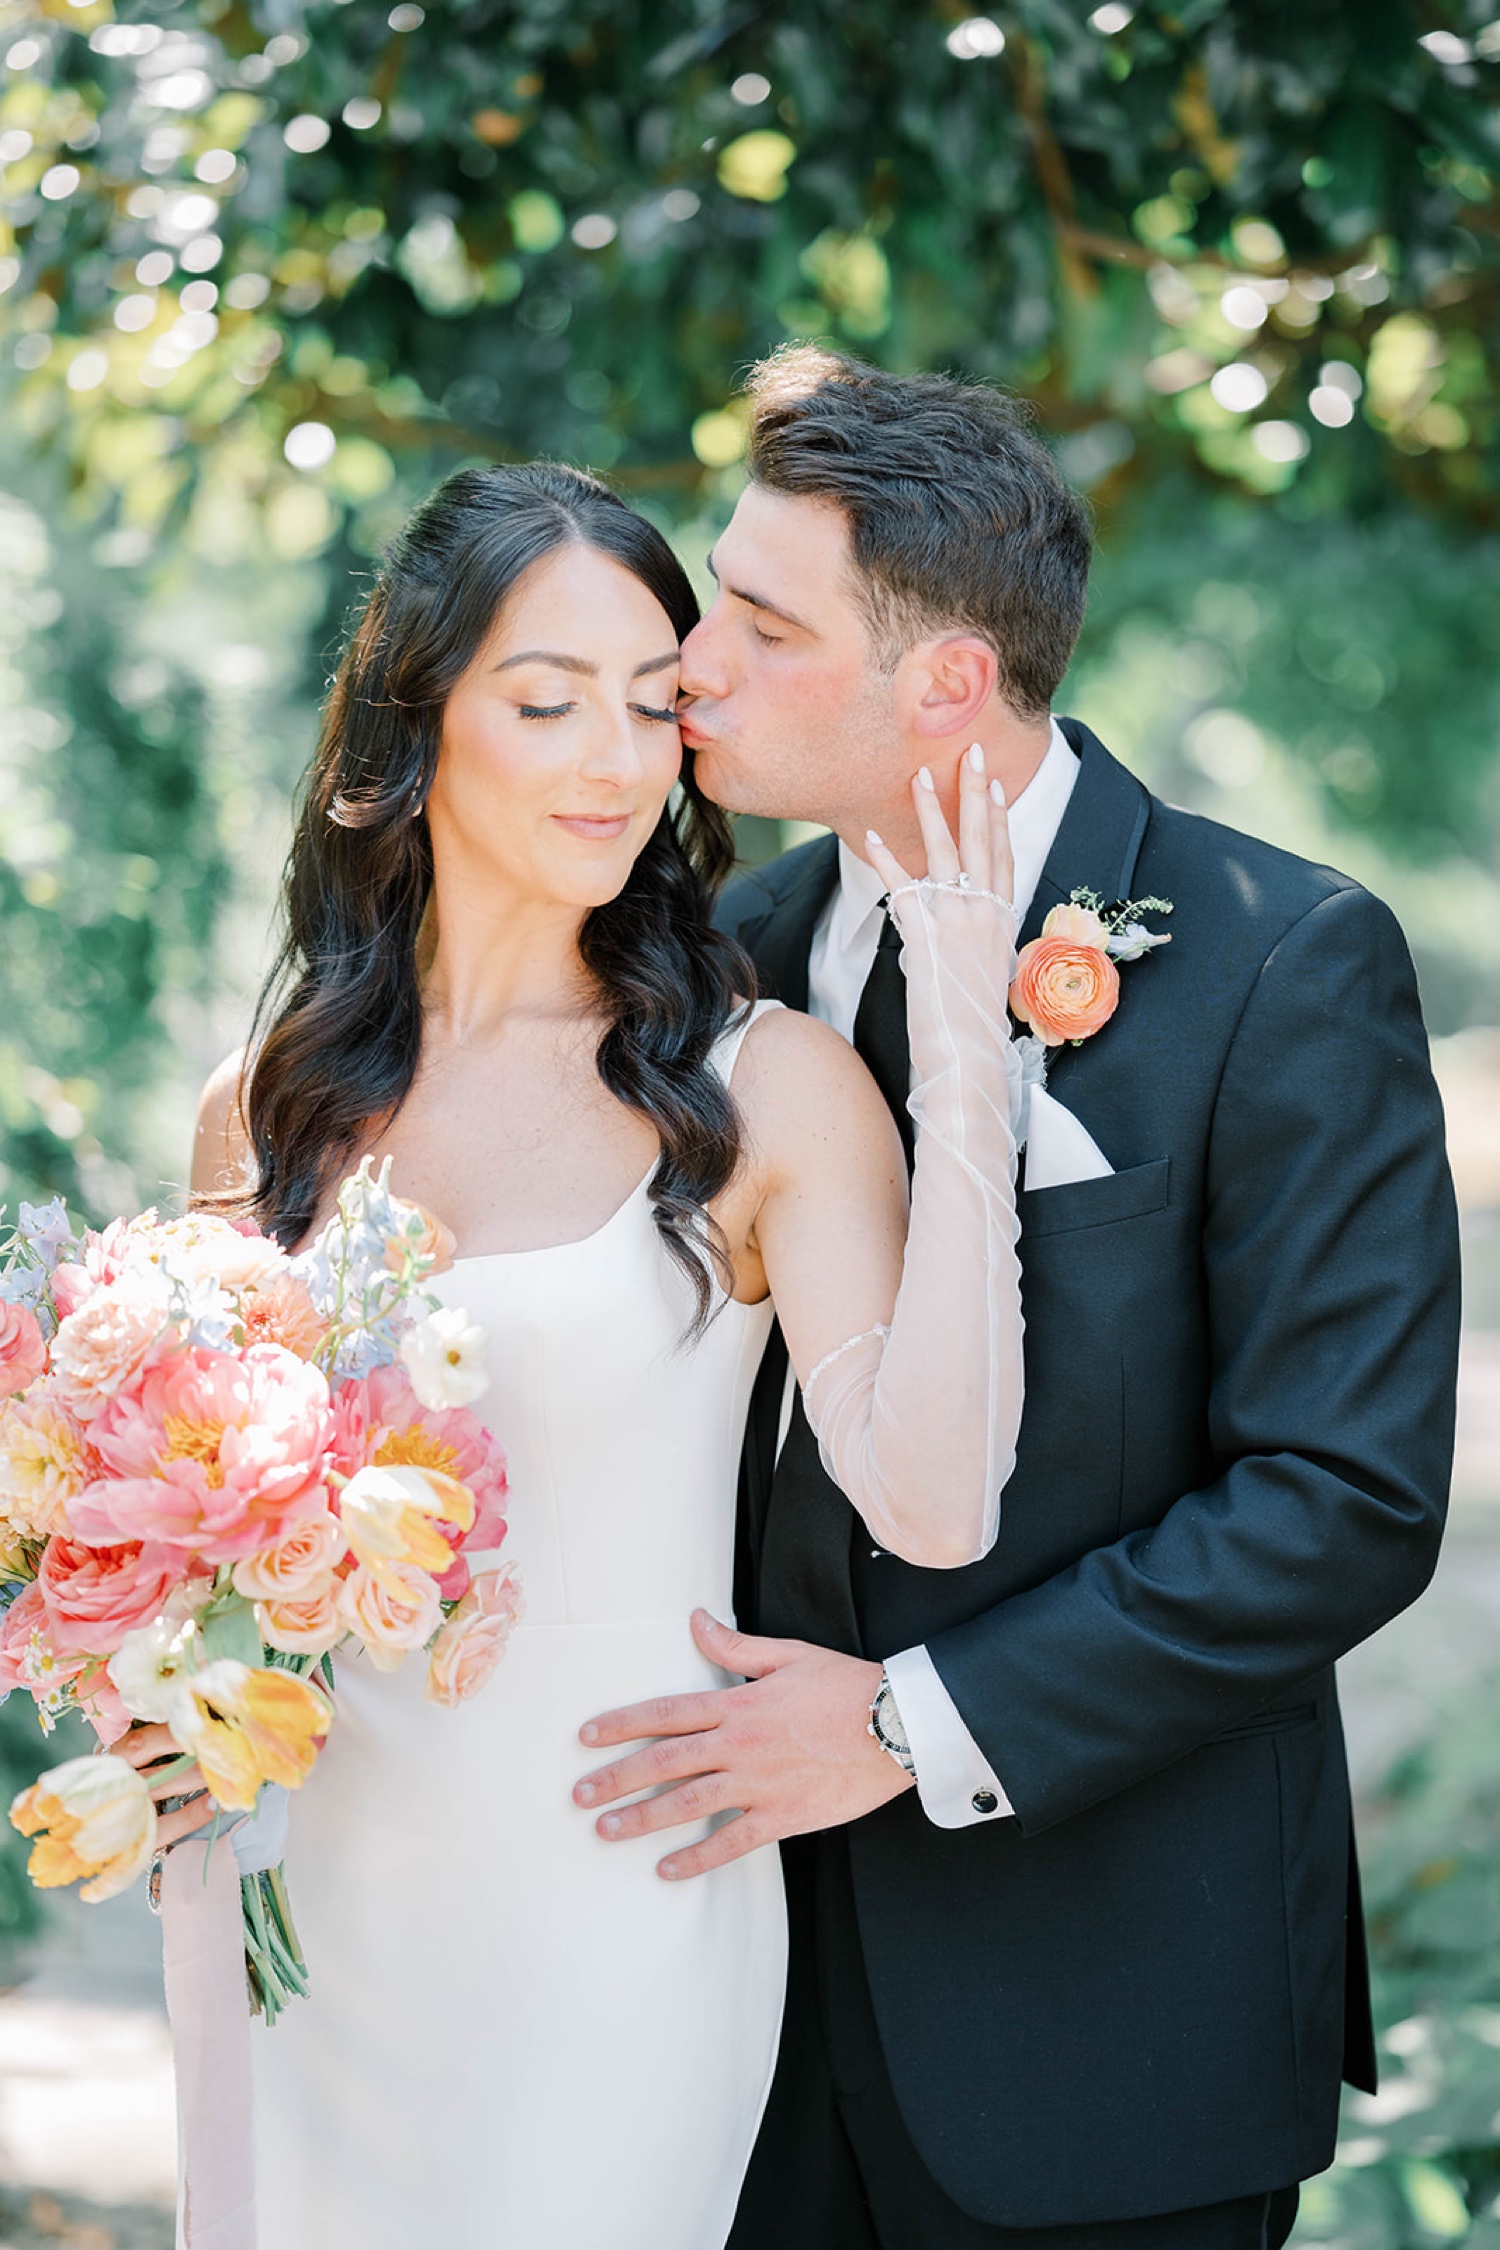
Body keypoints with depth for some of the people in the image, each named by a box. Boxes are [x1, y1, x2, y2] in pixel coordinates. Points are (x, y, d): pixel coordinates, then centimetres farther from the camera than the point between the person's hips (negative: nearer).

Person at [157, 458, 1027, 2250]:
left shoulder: (765, 1089, -8)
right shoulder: (266, 1110, 3)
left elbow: (930, 1501, -23)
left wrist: (963, 1054, -22)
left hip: (617, 1888, -3)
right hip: (303, 1888, 4)